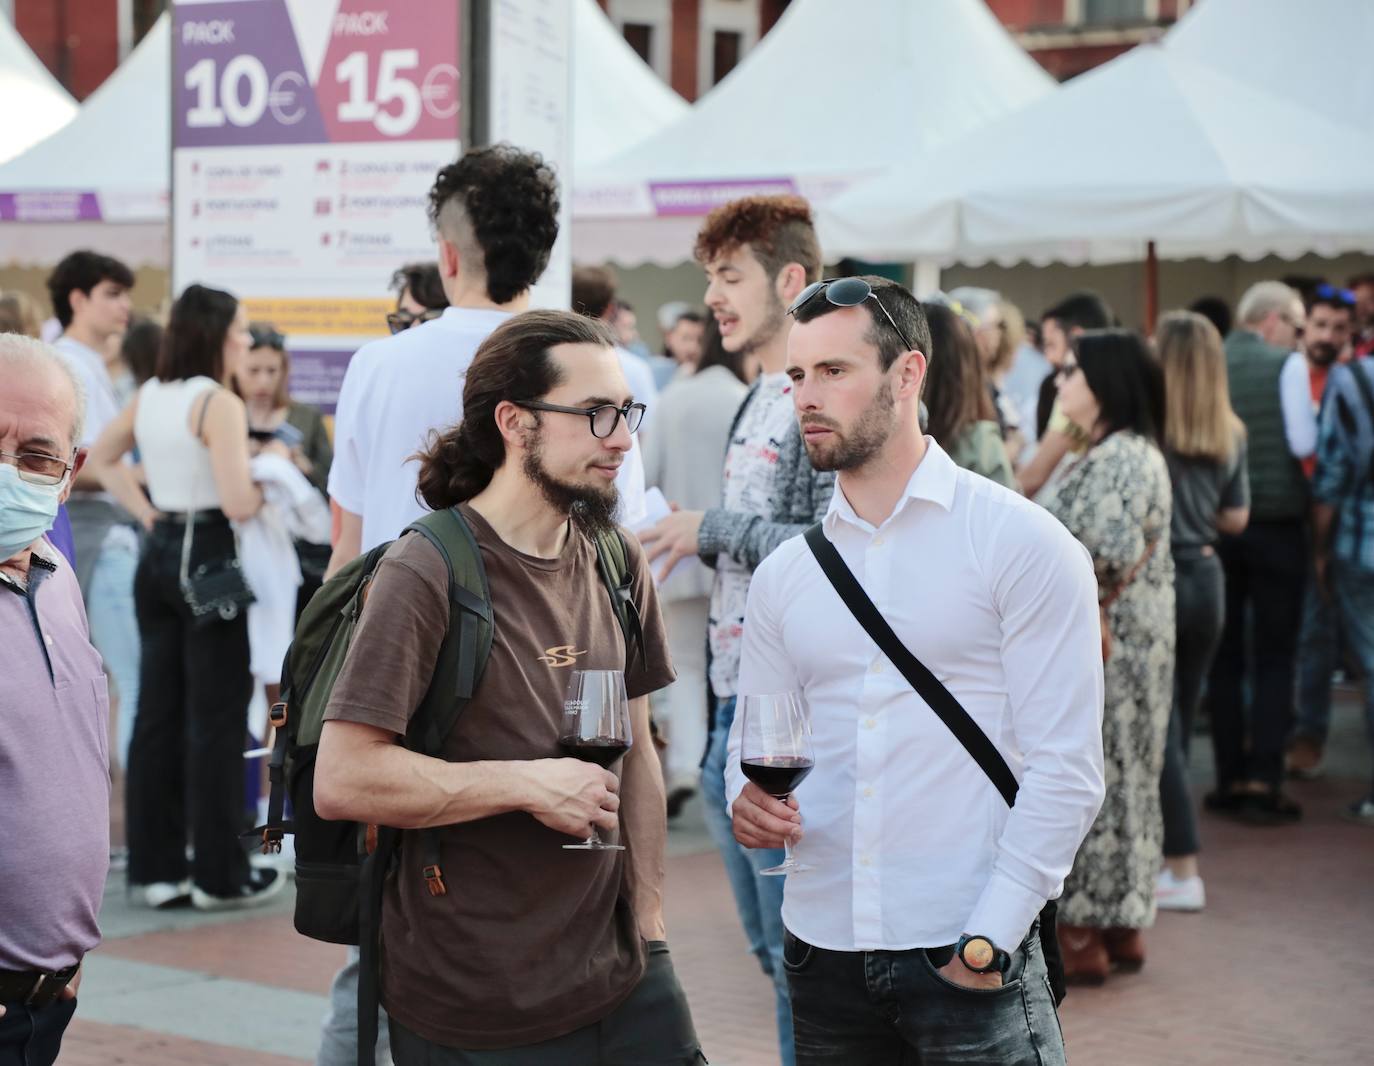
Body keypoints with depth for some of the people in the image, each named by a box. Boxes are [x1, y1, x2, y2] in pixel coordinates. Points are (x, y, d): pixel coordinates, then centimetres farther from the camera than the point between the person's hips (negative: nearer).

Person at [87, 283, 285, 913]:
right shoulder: (219, 404, -15)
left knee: (156, 715, 11)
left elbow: (100, 458, 22)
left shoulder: (149, 396, 9)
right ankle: (220, 875, 6)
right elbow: (237, 503, -23)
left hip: (158, 555, 8)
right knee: (217, 720, 0)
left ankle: (155, 867, 16)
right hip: (207, 559, -8)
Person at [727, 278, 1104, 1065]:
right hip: (823, 954, 5)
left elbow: (1065, 765, -9)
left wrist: (990, 940, -14)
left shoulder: (1022, 543, -5)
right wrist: (749, 799, -8)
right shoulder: (784, 574, 10)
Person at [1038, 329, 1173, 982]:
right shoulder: (1119, 453, 15)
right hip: (1118, 642, 10)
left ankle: (1082, 937, 3)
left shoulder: (1120, 458, -17)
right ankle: (1121, 927, 20)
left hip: (1103, 645, -10)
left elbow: (1113, 555, -26)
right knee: (1113, 778, 13)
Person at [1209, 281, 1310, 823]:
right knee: (1274, 658, 4)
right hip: (1277, 527, -3)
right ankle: (1263, 781, -2)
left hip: (1213, 529, 3)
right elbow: (1306, 443, -10)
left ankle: (1230, 778, 13)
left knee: (1224, 657, 11)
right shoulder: (1286, 367, -9)